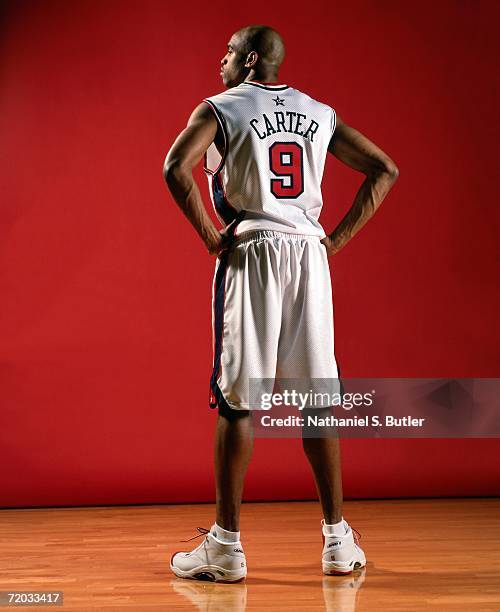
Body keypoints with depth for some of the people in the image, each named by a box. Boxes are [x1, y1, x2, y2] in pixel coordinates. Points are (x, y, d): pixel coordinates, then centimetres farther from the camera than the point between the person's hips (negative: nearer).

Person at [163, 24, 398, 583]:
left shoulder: (220, 107, 3)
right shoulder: (320, 113, 16)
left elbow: (176, 167, -15)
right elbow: (385, 170, 12)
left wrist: (210, 236, -6)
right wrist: (339, 238, 9)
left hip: (250, 254, -4)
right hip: (310, 255, 4)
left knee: (237, 399, 0)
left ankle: (226, 546, 4)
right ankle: (337, 541, 13)